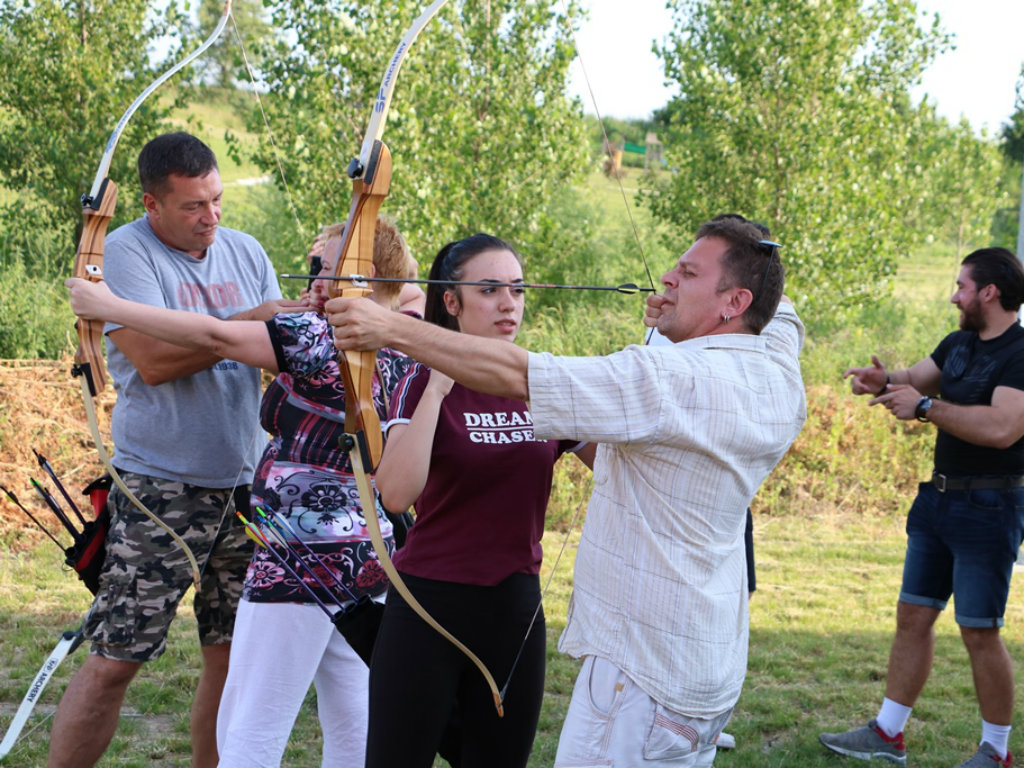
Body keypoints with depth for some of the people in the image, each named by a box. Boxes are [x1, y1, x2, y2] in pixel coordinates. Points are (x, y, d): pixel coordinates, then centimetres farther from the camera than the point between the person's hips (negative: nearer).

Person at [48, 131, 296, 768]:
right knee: (115, 660, -5)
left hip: (244, 480, 6)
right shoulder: (123, 252, -7)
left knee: (234, 654, 9)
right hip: (162, 488, -5)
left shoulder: (246, 251, 11)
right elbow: (154, 359, -19)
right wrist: (258, 320, -17)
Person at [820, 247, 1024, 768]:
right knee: (913, 616, 11)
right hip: (938, 499, 8)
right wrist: (884, 382, -6)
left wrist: (925, 405, -24)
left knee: (979, 632, -1)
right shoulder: (958, 344, 10)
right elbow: (915, 378, 18)